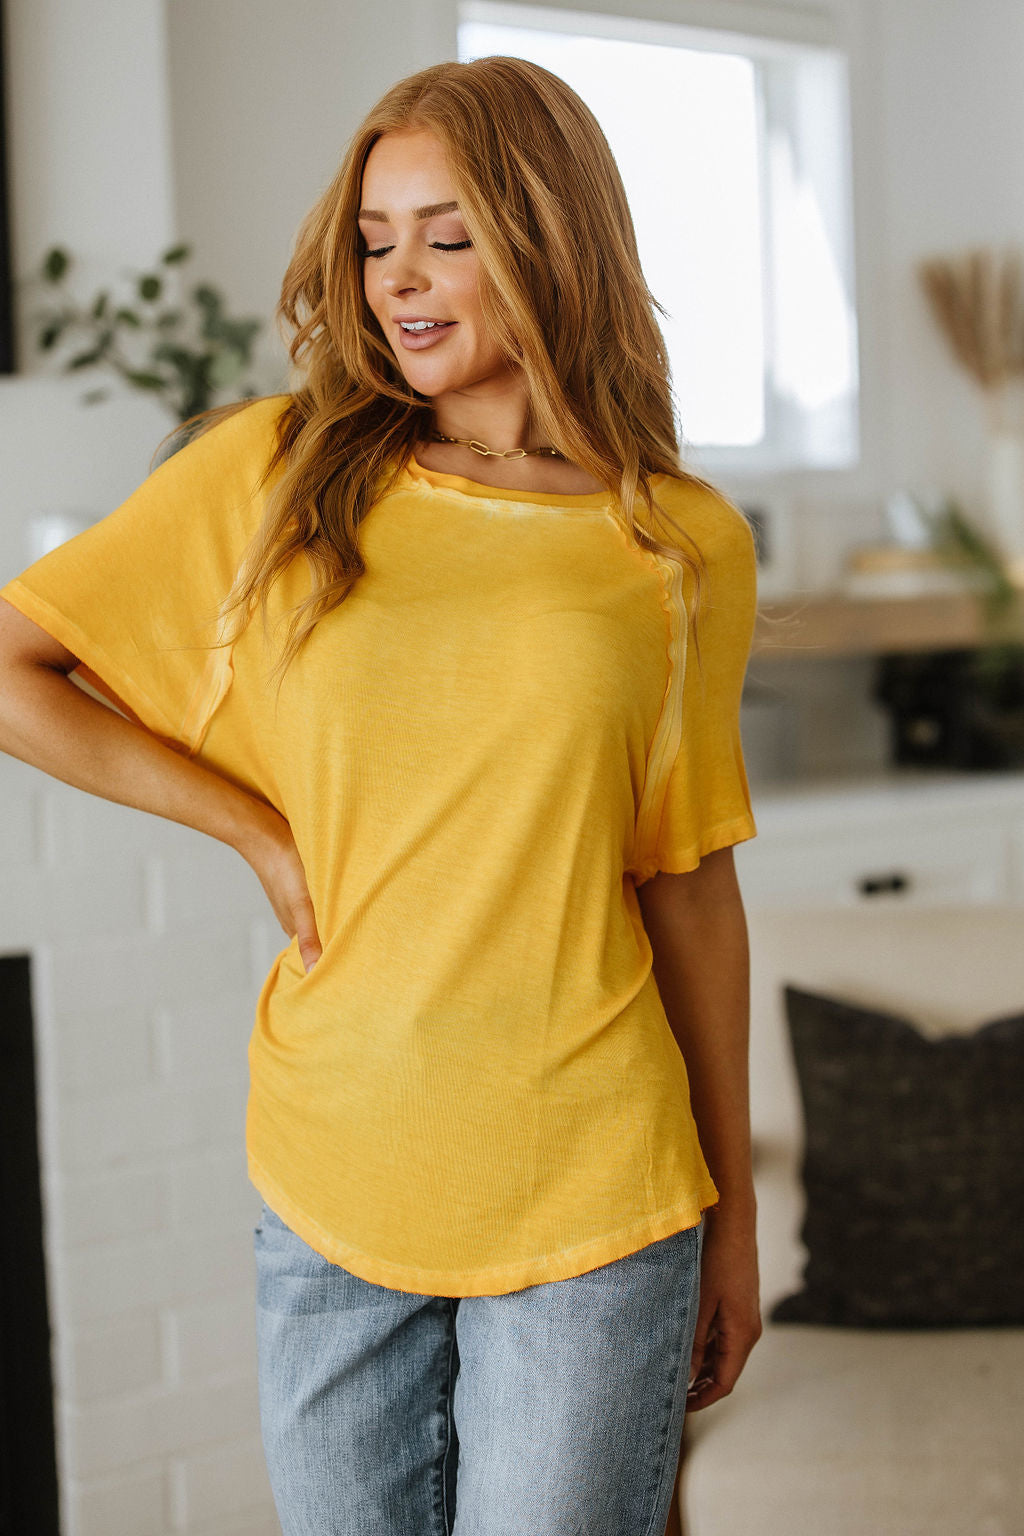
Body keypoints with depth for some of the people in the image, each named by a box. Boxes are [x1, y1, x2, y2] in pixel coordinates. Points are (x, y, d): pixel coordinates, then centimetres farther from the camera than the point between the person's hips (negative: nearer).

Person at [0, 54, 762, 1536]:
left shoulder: (683, 548, 1)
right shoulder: (274, 472, 0)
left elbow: (691, 885, 6)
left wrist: (734, 1216, 9)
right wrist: (259, 829, -4)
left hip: (590, 1200, -1)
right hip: (328, 1191, 1)